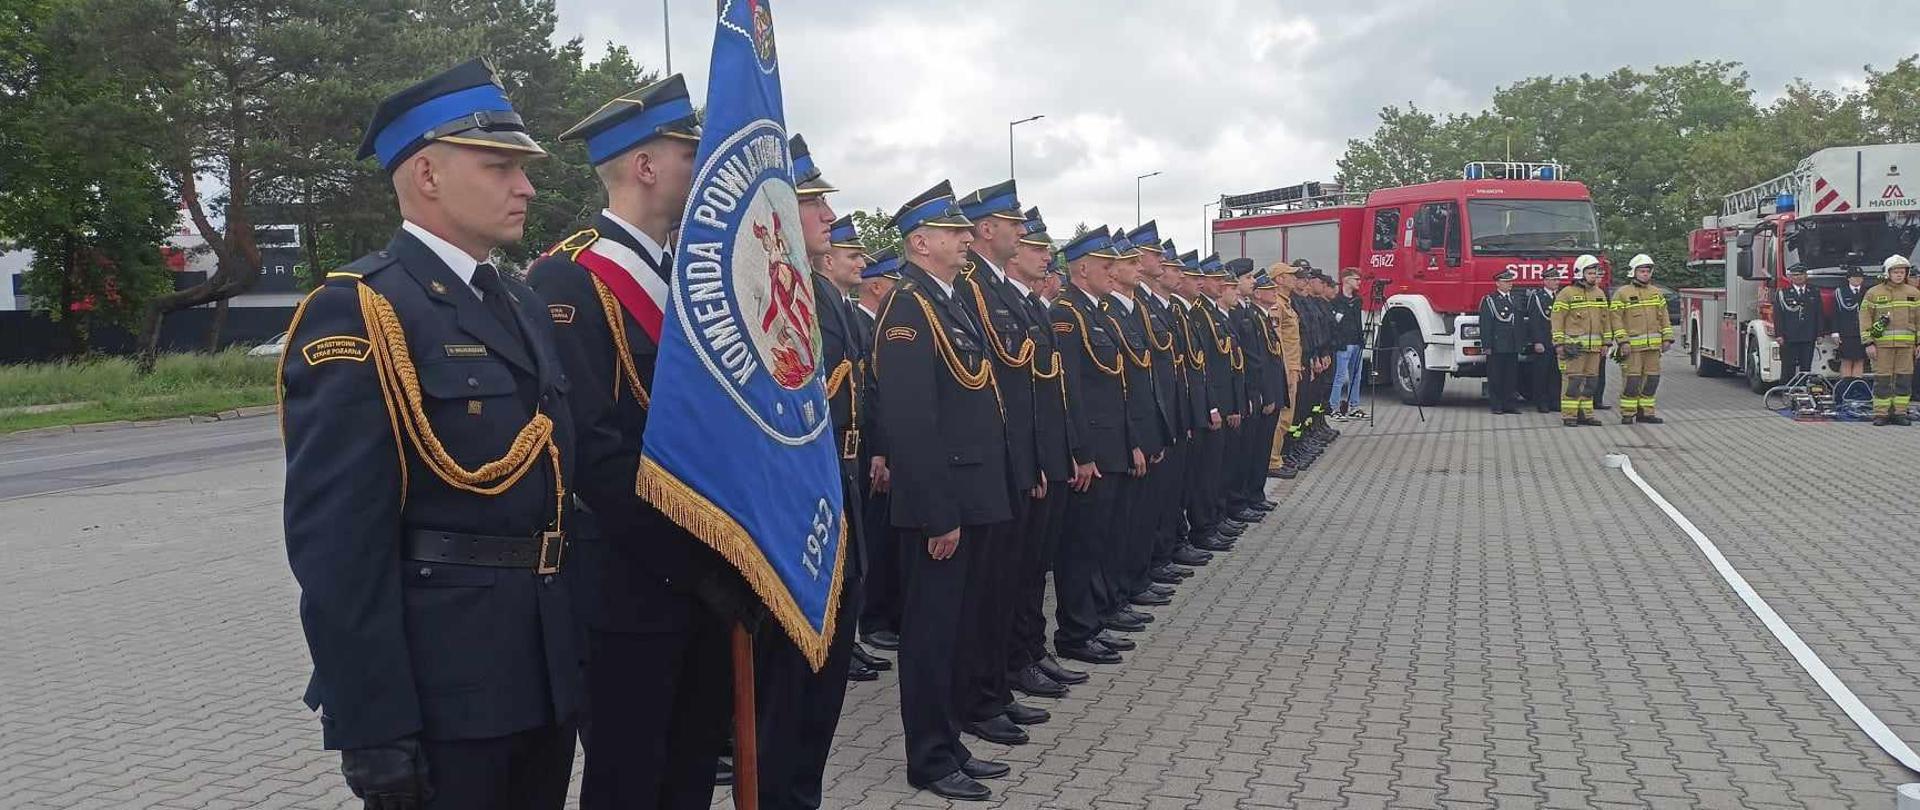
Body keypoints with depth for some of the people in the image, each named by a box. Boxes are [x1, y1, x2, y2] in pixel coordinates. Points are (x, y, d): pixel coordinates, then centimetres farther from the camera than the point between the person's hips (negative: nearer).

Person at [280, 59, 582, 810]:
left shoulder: (524, 304, 12)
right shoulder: (357, 311, -13)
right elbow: (336, 541, -19)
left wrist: (570, 646, 15)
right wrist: (373, 726, -20)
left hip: (543, 672, 8)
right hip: (439, 688, -8)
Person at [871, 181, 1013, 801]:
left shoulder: (952, 303, 15)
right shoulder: (907, 309, -15)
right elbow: (909, 422, -22)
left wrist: (973, 503, 16)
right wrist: (939, 515, -23)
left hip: (969, 497, 10)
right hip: (940, 504, -9)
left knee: (952, 625, 17)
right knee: (931, 629, 2)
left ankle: (948, 743, 28)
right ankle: (930, 761, 13)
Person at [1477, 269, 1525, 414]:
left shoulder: (1517, 300, 15)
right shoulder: (1488, 301, -2)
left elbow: (1522, 323, 18)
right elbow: (1485, 325, -7)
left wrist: (1522, 343, 12)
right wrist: (1486, 345, -13)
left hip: (1513, 346, 5)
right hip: (1496, 346, -5)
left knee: (1511, 376, 7)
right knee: (1495, 377, -2)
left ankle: (1509, 404, 12)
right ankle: (1496, 405, 4)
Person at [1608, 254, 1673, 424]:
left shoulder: (1656, 292, 15)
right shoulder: (1622, 293, -3)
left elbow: (1663, 317, 17)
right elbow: (1616, 318, -8)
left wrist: (1667, 338, 8)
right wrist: (1622, 341, -15)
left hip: (1653, 346, 6)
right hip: (1632, 346, -6)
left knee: (1651, 379, 6)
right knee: (1631, 380, -8)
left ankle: (1645, 412, 13)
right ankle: (1627, 415, -3)